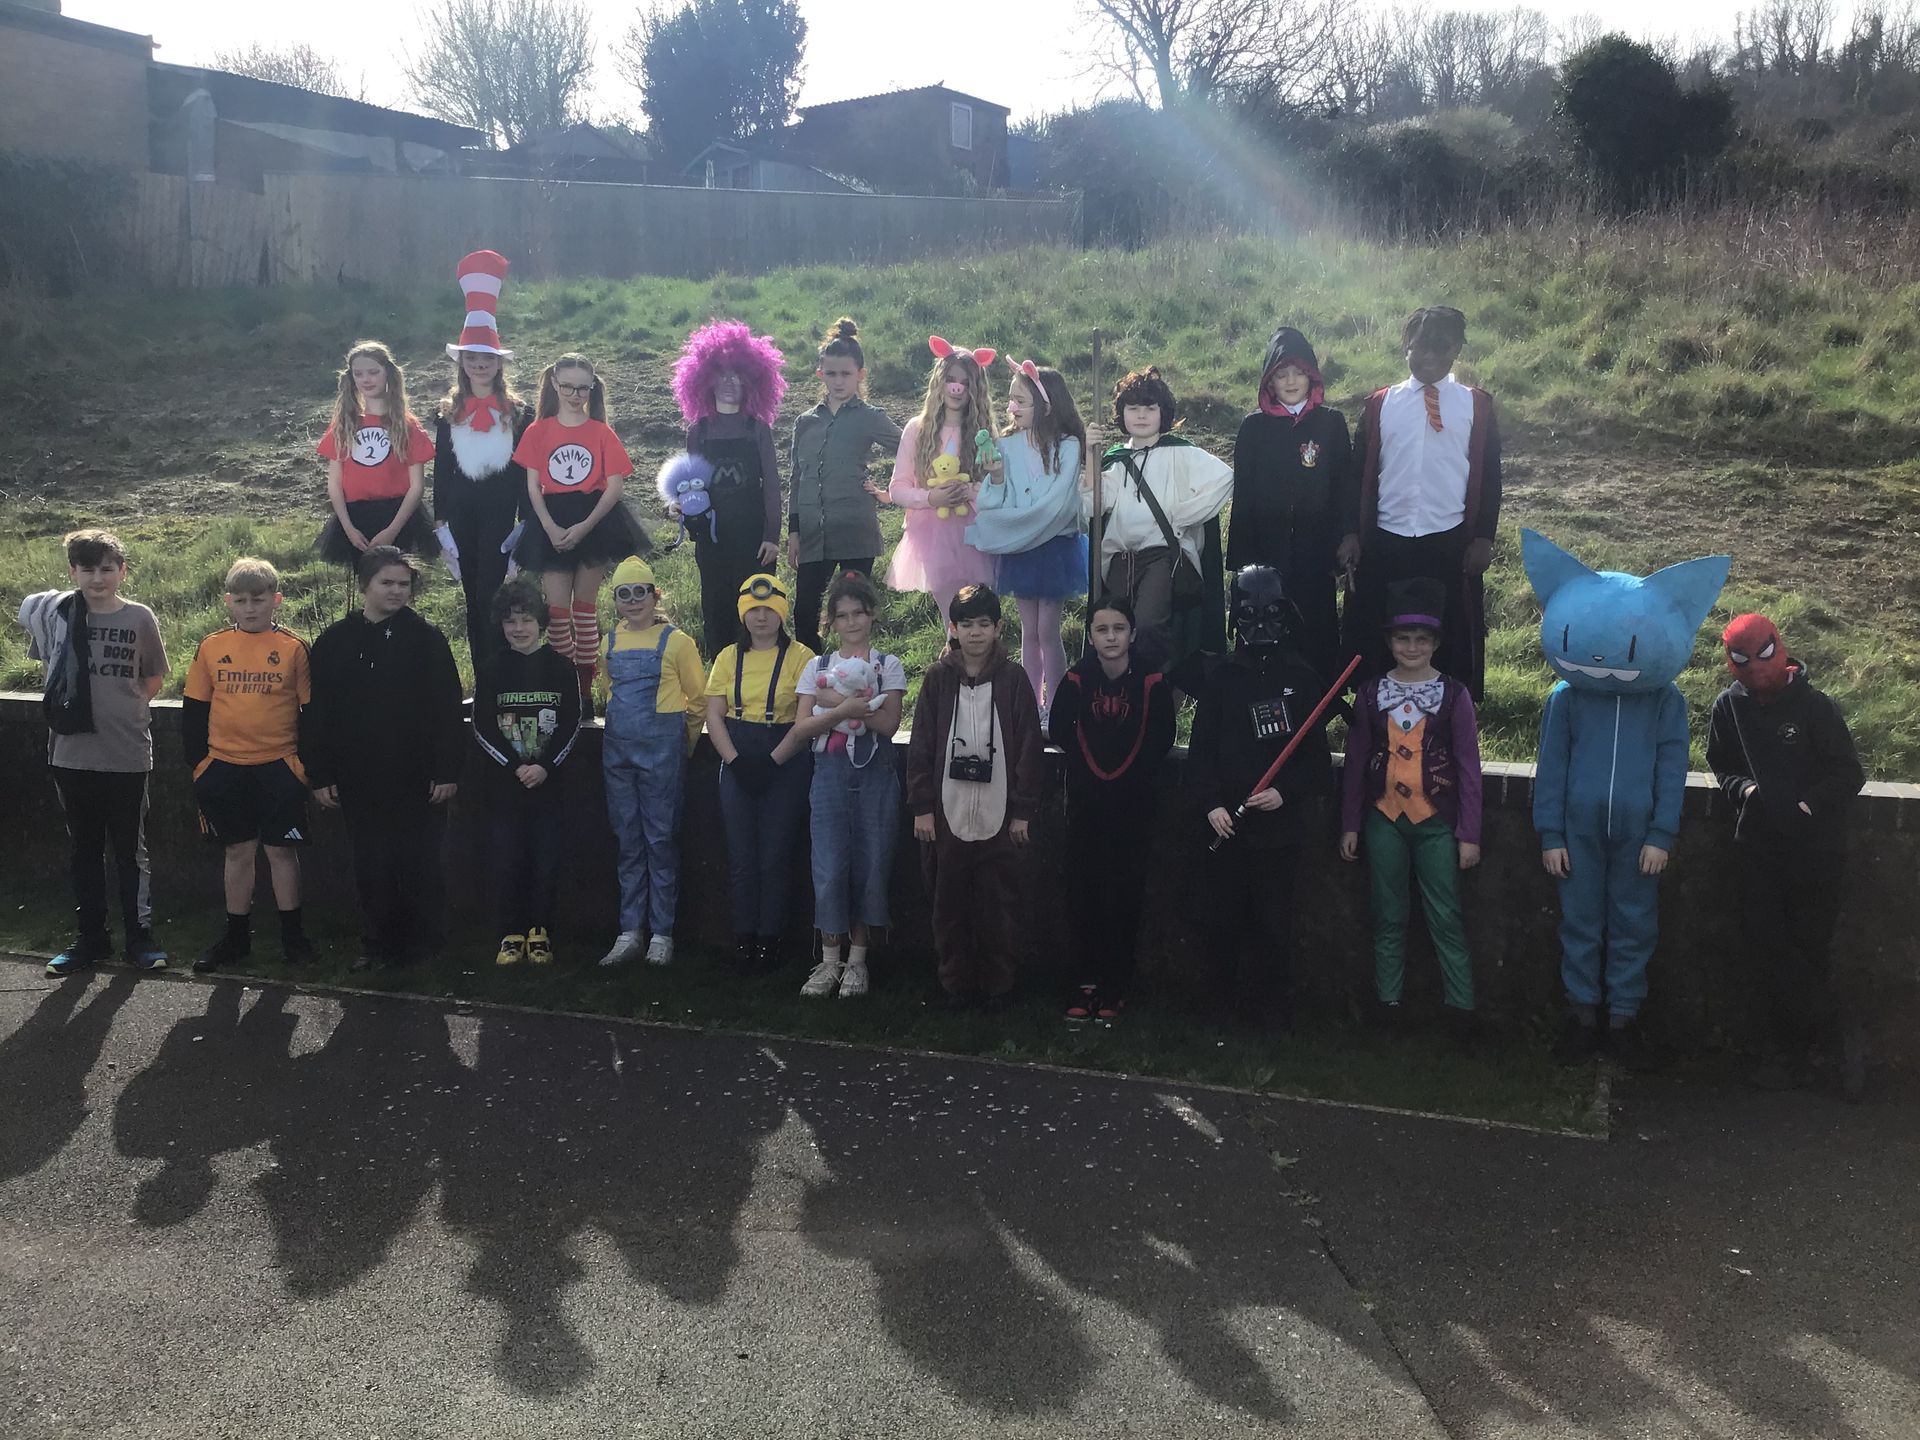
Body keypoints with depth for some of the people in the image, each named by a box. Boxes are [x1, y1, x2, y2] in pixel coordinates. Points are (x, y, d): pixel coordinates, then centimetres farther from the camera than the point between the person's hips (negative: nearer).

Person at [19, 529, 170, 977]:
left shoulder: (139, 617, -4)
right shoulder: (53, 611, -2)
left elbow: (155, 677, 10)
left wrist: (126, 707, 1)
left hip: (127, 755, -2)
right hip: (72, 752, 2)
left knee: (131, 849, 7)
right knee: (84, 849, 12)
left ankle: (139, 937, 16)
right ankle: (89, 937, 23)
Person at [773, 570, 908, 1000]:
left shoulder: (888, 666, 5)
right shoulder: (817, 668, 10)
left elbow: (888, 722, -9)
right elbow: (802, 727, -1)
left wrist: (837, 702, -15)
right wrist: (848, 708, -15)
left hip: (874, 775, -1)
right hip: (830, 773, 1)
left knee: (870, 865, 2)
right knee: (829, 867, -3)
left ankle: (857, 960, 13)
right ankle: (829, 961, 8)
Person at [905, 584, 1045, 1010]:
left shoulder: (1013, 678, 2)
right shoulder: (938, 678, 4)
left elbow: (1029, 747, 1)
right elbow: (920, 745, 3)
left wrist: (1023, 811, -3)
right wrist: (921, 807, -3)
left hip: (998, 815, -1)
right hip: (947, 813, 1)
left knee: (1000, 905, 4)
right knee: (949, 903, 8)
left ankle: (998, 986, 17)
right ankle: (955, 983, 20)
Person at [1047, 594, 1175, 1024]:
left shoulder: (1152, 682, -6)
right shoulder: (1076, 681, -2)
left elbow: (1162, 739, 3)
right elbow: (1058, 731, 10)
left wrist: (1133, 772, 1)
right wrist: (1089, 760, 6)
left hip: (1134, 807, -1)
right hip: (1086, 807, 2)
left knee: (1126, 897, 2)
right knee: (1084, 893, 4)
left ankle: (1117, 985, 12)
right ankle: (1086, 981, 13)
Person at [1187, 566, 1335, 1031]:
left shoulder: (1303, 678, 3)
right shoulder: (1221, 678, 5)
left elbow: (1317, 753, 2)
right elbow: (1201, 749, 2)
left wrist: (1285, 792, -12)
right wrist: (1211, 804, -9)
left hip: (1281, 823, -1)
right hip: (1227, 822, 1)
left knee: (1275, 923, 0)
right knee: (1224, 920, 6)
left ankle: (1275, 1006, 15)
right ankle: (1226, 1001, 21)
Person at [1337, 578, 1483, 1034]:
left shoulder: (1453, 694, -2)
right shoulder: (1370, 693, 4)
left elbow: (1468, 768, -1)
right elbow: (1355, 763, 8)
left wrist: (1469, 834, -4)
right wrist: (1349, 825, 6)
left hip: (1436, 824, -2)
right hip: (1384, 821, 2)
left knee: (1446, 918, 0)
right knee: (1389, 917, 8)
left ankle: (1461, 1005, 7)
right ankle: (1389, 1001, 16)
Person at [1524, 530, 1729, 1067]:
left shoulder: (1667, 700, -3)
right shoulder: (1565, 697, -4)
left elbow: (1673, 770, -1)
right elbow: (1551, 768, -1)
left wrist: (1661, 835, -4)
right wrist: (1550, 834, -2)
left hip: (1637, 832, 0)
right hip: (1579, 829, 0)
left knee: (1634, 927, 9)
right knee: (1580, 923, 10)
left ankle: (1623, 1017, 22)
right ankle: (1582, 1014, 23)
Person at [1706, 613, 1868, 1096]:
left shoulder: (1814, 706, -8)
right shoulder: (1729, 707, 3)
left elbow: (1848, 774, -4)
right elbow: (1721, 765, 15)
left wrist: (1810, 805, -19)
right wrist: (1743, 788, -6)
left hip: (1815, 848, -3)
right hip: (1759, 847, 4)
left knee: (1809, 948, 1)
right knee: (1766, 945, -3)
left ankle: (1794, 1051, 11)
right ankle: (1841, 1029, 6)